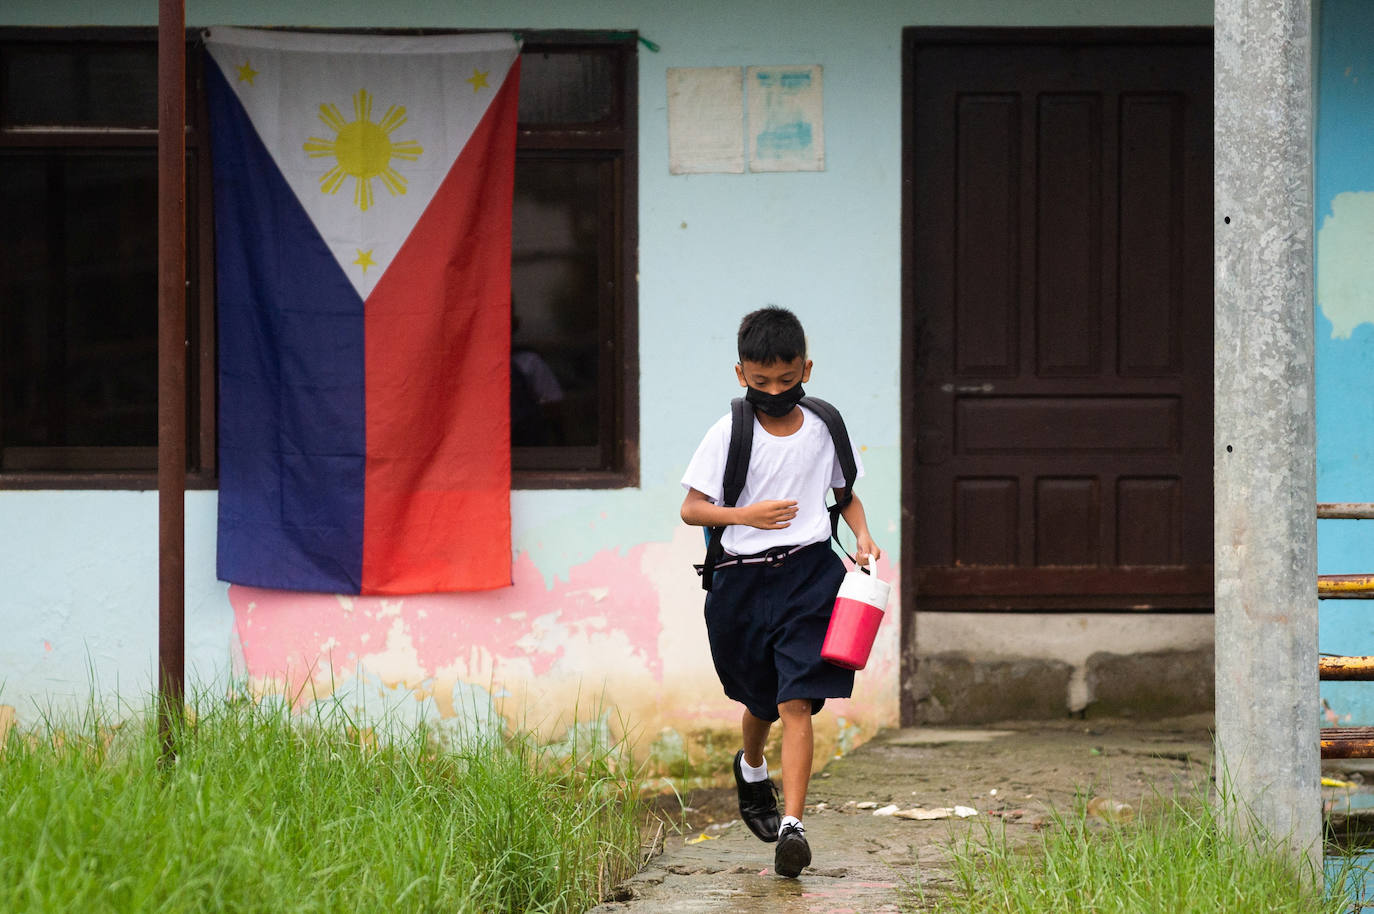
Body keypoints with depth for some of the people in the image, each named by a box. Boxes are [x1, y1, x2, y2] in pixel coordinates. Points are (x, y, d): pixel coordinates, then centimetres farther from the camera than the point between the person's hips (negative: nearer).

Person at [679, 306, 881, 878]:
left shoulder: (823, 428, 3)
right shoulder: (729, 434, -5)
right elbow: (691, 509, -6)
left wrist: (863, 535, 0)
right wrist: (748, 515, -20)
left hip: (809, 573, 0)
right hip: (743, 579, 0)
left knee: (795, 703, -12)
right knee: (761, 698, 18)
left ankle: (792, 824, -16)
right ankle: (751, 768, 52)